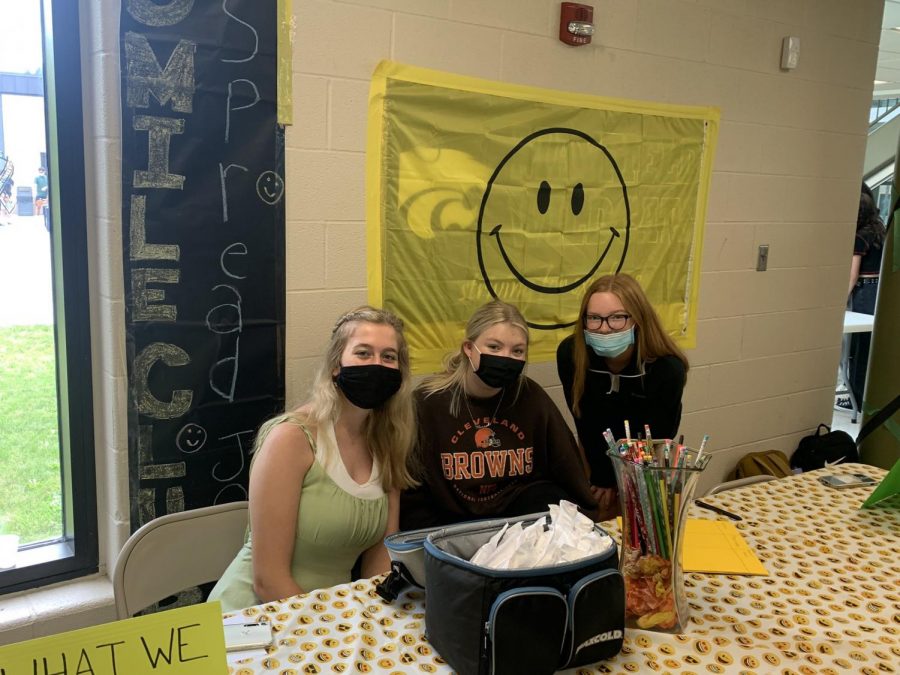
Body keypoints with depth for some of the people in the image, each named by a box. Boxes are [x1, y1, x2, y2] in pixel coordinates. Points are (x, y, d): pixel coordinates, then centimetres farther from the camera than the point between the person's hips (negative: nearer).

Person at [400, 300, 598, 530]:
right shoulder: (429, 401, -13)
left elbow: (567, 468, 7)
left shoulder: (531, 397, -5)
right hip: (450, 517, -2)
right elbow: (412, 496, -7)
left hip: (521, 505, 3)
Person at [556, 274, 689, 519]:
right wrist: (603, 479, -10)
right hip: (598, 452, 2)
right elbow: (586, 422, -17)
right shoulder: (570, 354, -31)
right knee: (598, 519, 12)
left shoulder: (667, 368, -35)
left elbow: (656, 437, -21)